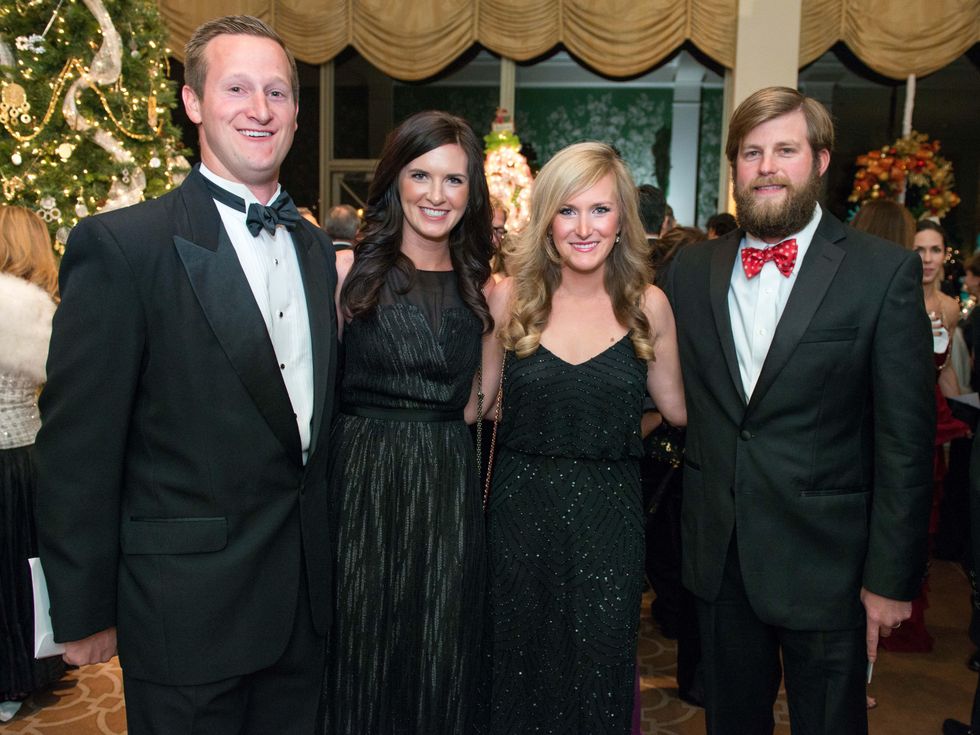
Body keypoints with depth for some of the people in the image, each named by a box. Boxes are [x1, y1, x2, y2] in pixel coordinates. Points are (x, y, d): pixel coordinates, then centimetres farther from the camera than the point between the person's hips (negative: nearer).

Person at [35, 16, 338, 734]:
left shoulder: (315, 245, 6)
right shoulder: (119, 246, -14)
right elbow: (78, 452, -12)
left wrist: (324, 564, 13)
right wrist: (85, 615, -8)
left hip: (305, 603, 6)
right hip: (185, 613, -5)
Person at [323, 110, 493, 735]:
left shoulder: (483, 286, 8)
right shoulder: (348, 269, -2)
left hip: (452, 488, 3)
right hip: (363, 479, -3)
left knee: (443, 659, 13)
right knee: (362, 654, 9)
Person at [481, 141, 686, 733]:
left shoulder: (648, 305, -2)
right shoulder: (510, 297, -3)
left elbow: (677, 410, 4)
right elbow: (476, 403, 4)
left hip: (609, 520, 0)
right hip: (520, 512, 0)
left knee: (599, 675, 14)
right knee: (519, 669, 16)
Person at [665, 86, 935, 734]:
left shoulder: (886, 272, -8)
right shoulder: (693, 269, 3)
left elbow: (906, 442, -9)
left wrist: (893, 577, -9)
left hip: (826, 562, -3)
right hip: (719, 555, 3)